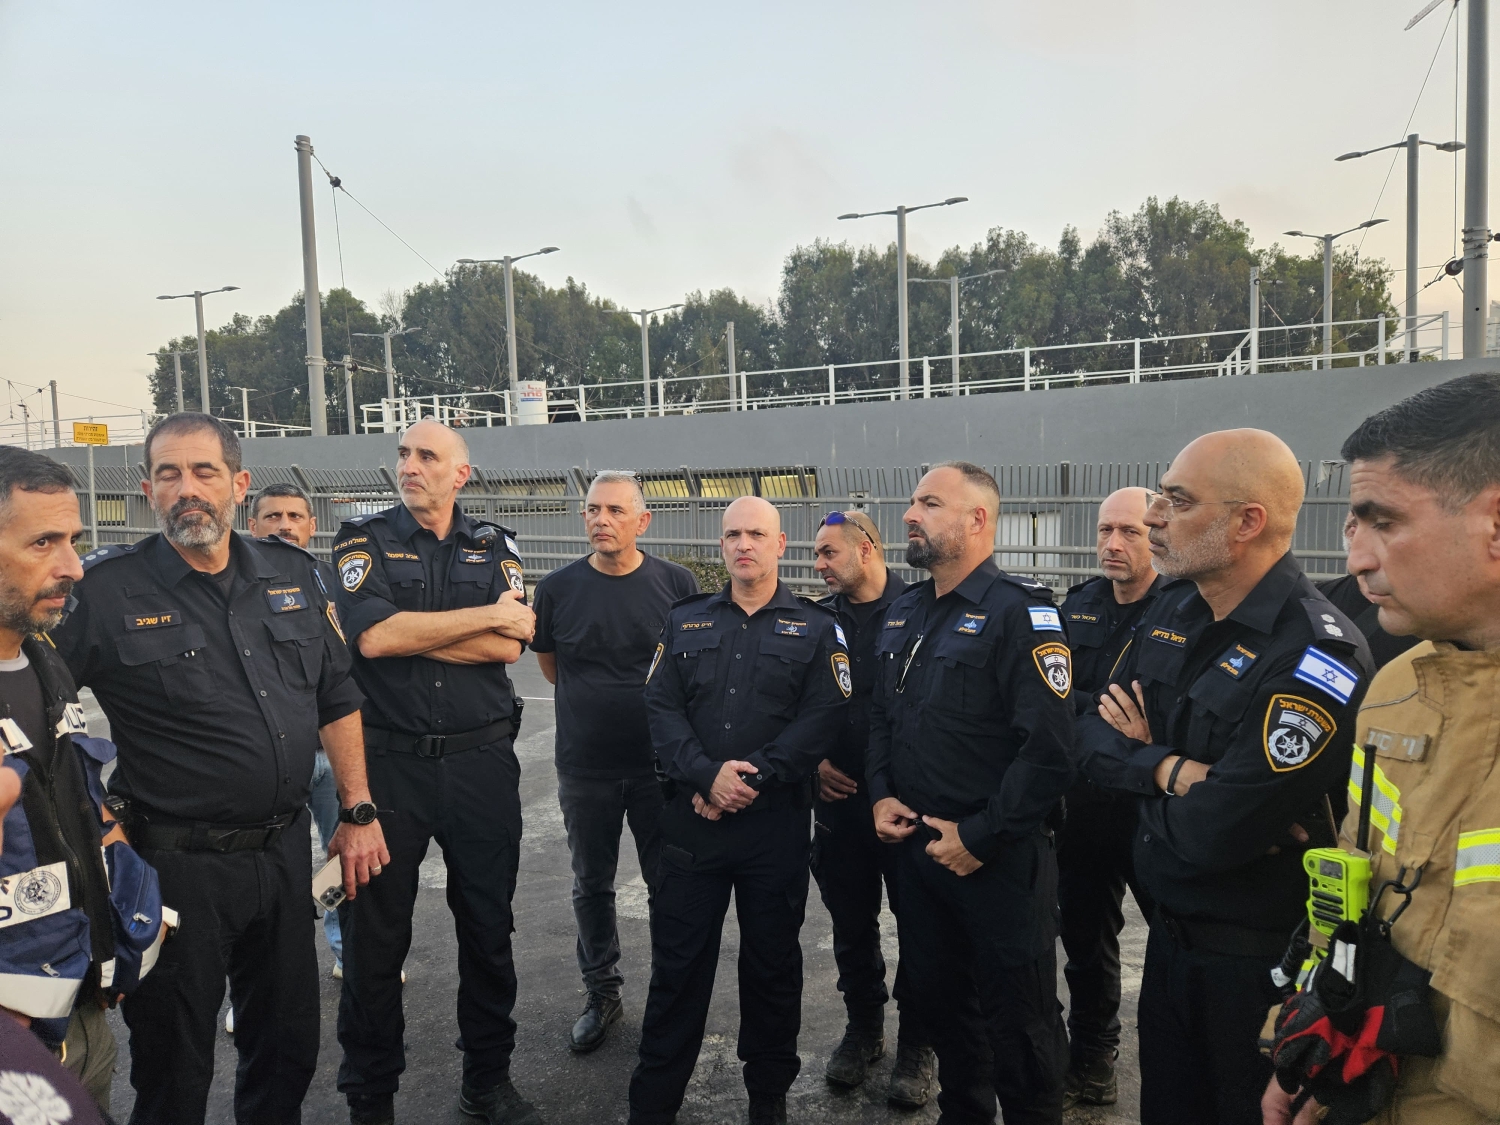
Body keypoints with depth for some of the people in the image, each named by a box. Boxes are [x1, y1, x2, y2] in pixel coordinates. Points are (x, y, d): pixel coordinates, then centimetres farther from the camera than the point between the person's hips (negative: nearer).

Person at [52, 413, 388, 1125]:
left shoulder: (291, 572, 3)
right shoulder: (105, 592, -11)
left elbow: (336, 699, 9)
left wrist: (358, 810, 6)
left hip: (286, 848, 4)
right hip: (180, 864, -4)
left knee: (289, 1046, 21)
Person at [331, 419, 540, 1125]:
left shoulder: (495, 548, 6)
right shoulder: (364, 539, 1)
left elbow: (508, 648, -8)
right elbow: (373, 637, -17)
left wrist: (411, 632, -14)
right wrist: (489, 613, -11)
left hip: (482, 761, 2)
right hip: (387, 760, -2)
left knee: (488, 927, 12)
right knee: (374, 933, 8)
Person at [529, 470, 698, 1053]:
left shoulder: (677, 584, -6)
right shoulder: (557, 588, -3)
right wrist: (598, 701, 8)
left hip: (660, 764, -1)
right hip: (585, 765, 2)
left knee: (670, 884, 9)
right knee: (591, 886, 14)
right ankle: (601, 993, 32)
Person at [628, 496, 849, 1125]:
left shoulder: (815, 629, 4)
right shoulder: (685, 621, 10)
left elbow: (822, 717, -8)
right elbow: (661, 708, 0)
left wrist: (753, 779, -16)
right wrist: (707, 775, -15)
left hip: (777, 823, -1)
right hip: (693, 819, 1)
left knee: (772, 964, 12)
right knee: (677, 961, 7)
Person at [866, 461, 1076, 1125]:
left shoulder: (1020, 611, -16)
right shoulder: (903, 613, 9)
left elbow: (1048, 750, -22)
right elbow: (881, 715, 17)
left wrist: (980, 836, -19)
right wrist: (881, 794, 2)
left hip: (997, 859, -7)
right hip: (914, 844, 7)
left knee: (1017, 1020, 8)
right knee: (937, 995, 22)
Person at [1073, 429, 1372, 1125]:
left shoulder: (1316, 657, -26)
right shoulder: (1173, 611, 0)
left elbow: (1209, 837, -28)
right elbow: (1094, 736, 0)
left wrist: (1142, 759, -10)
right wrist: (1171, 771, -19)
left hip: (1260, 963, -7)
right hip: (1170, 935, 7)